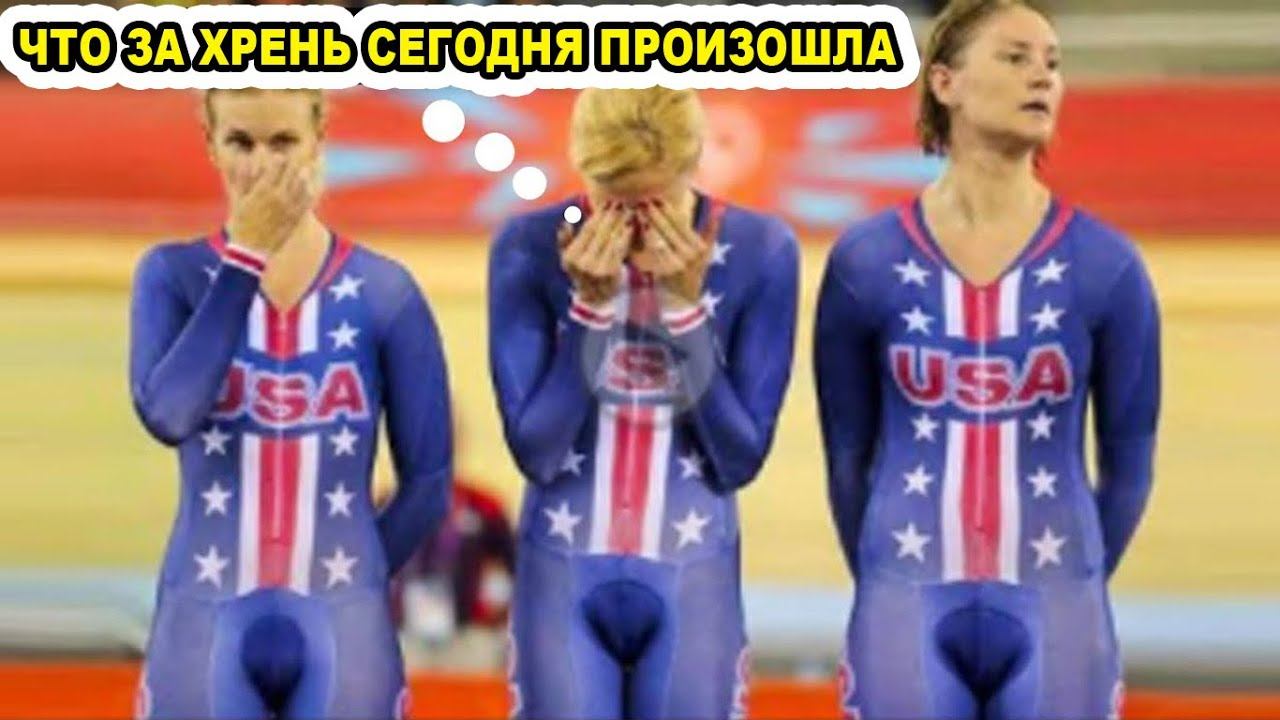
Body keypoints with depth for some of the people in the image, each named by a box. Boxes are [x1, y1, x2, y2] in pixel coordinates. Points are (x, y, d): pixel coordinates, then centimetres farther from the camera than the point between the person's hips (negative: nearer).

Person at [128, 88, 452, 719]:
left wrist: (342, 585, 3)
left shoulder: (384, 291, 0)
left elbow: (428, 479, 4)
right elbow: (167, 414, -19)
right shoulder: (172, 275, 0)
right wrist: (247, 258, -14)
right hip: (202, 621, 0)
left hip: (341, 623, 0)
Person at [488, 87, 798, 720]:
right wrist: (589, 306, -19)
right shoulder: (531, 248, -8)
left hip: (693, 583, 0)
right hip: (563, 579, 0)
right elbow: (534, 449, -10)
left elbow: (741, 457, -8)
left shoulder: (758, 250, -7)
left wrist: (685, 304, -18)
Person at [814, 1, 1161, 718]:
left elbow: (1128, 463, 7)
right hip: (910, 609, 0)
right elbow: (848, 455, 8)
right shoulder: (866, 262, -2)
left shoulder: (1107, 266, -2)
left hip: (1052, 613, 0)